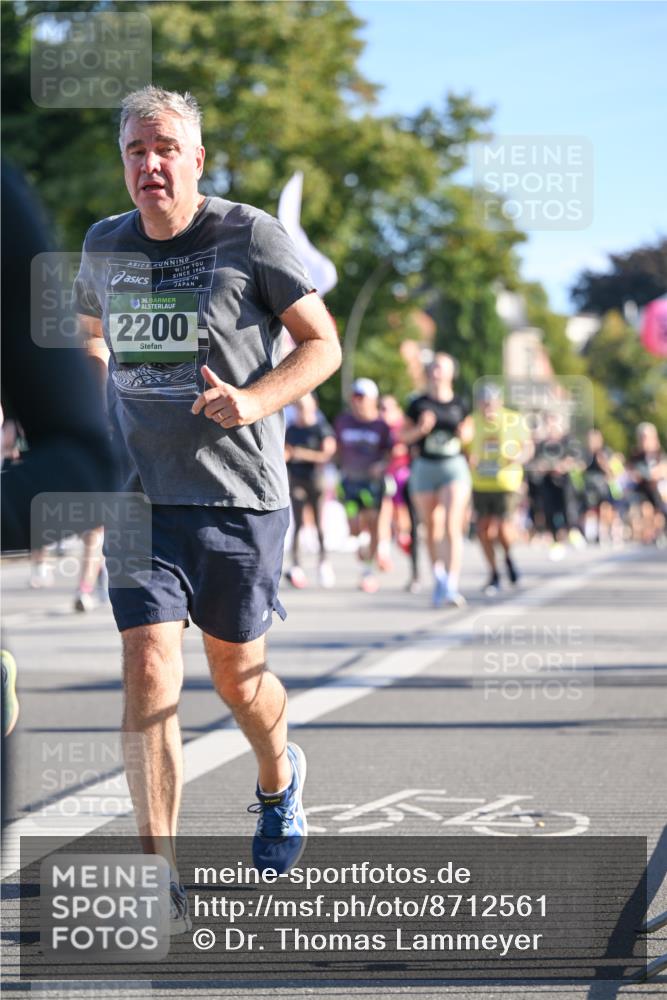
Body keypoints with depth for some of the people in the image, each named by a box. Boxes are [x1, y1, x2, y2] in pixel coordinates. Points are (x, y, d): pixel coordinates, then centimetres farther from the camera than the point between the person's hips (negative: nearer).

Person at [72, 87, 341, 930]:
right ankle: (161, 885, -9)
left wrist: (255, 400, -20)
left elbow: (323, 343, -4)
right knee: (148, 672, -12)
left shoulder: (250, 237, -7)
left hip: (240, 497, -2)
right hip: (141, 500, 2)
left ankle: (278, 778, 46)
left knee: (236, 677, 10)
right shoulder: (105, 247, 7)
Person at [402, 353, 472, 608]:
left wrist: (465, 433, -6)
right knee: (432, 529, 9)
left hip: (454, 466, -1)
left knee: (452, 527, -13)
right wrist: (420, 429, -13)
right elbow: (403, 436, 5)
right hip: (425, 467, 1)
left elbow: (468, 432, 17)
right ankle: (438, 580, 25)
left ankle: (452, 586, -18)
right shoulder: (419, 404, 2)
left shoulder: (459, 404, 4)